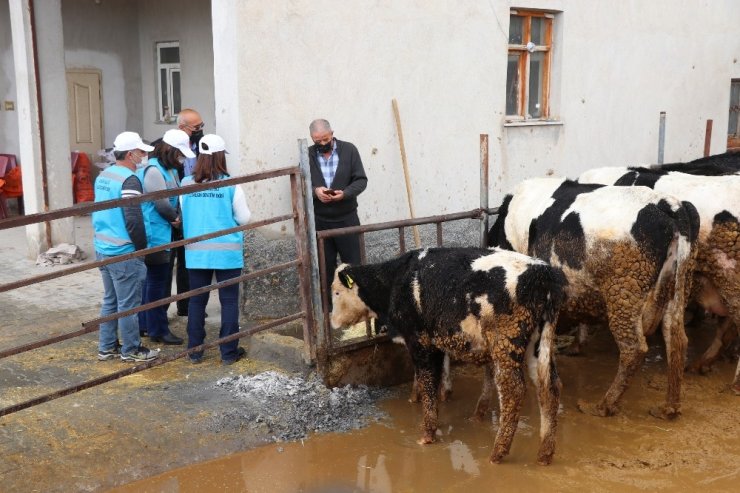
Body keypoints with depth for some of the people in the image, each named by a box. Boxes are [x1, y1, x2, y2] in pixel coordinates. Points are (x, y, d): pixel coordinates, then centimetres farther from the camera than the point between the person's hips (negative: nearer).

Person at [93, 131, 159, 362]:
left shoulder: (103, 176, 11)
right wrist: (142, 246, -10)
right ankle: (131, 350, 11)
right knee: (128, 304, 2)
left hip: (102, 249, 9)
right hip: (124, 253, -9)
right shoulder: (129, 180, -17)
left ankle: (106, 347, 24)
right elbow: (133, 219, -22)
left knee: (110, 300, 17)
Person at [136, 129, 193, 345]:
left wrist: (176, 218, -2)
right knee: (157, 282, -2)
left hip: (165, 234, 10)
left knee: (152, 280, 17)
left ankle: (145, 323, 29)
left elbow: (176, 198, 15)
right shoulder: (153, 171, -18)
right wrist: (176, 218, -2)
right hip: (155, 236, -10)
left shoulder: (170, 170, 13)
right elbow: (162, 205, -19)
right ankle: (158, 331, 7)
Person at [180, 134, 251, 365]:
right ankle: (229, 352, 11)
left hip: (196, 252, 3)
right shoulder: (230, 185, -10)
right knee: (229, 301, 7)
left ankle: (194, 350, 19)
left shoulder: (186, 184, -4)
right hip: (227, 252, -2)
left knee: (197, 301, 12)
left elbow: (183, 216, 9)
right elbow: (244, 218, -3)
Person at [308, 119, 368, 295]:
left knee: (353, 264, 4)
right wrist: (315, 191, -17)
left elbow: (361, 180, -4)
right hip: (319, 221, 1)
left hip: (346, 218, -1)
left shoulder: (349, 150, -3)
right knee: (325, 265, 9)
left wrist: (345, 193, -22)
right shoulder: (307, 155, 1)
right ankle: (329, 301, 19)